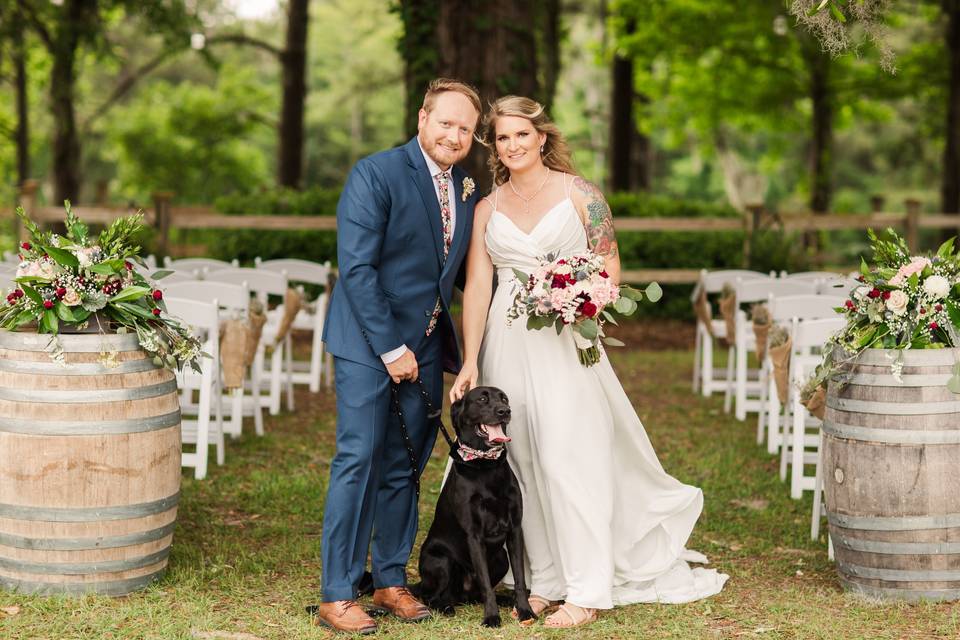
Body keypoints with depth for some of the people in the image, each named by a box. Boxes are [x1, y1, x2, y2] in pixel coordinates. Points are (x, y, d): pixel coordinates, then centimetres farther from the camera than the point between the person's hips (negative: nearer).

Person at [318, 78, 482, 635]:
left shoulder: (466, 189, 10)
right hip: (369, 343, -6)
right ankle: (337, 595, -2)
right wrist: (390, 347, -17)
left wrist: (457, 348, 3)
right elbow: (357, 266, -15)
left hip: (426, 347, 6)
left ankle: (391, 581, 21)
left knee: (406, 467, 10)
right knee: (359, 461, -8)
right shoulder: (375, 175, -11)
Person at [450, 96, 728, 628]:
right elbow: (477, 285, 4)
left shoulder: (578, 193, 2)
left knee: (570, 456, -8)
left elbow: (609, 266, 3)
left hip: (566, 341, -3)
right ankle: (544, 580, 15)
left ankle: (587, 590, -3)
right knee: (524, 462, 5)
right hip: (507, 344, 4)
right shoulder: (487, 208, 10)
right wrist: (470, 363, -4)